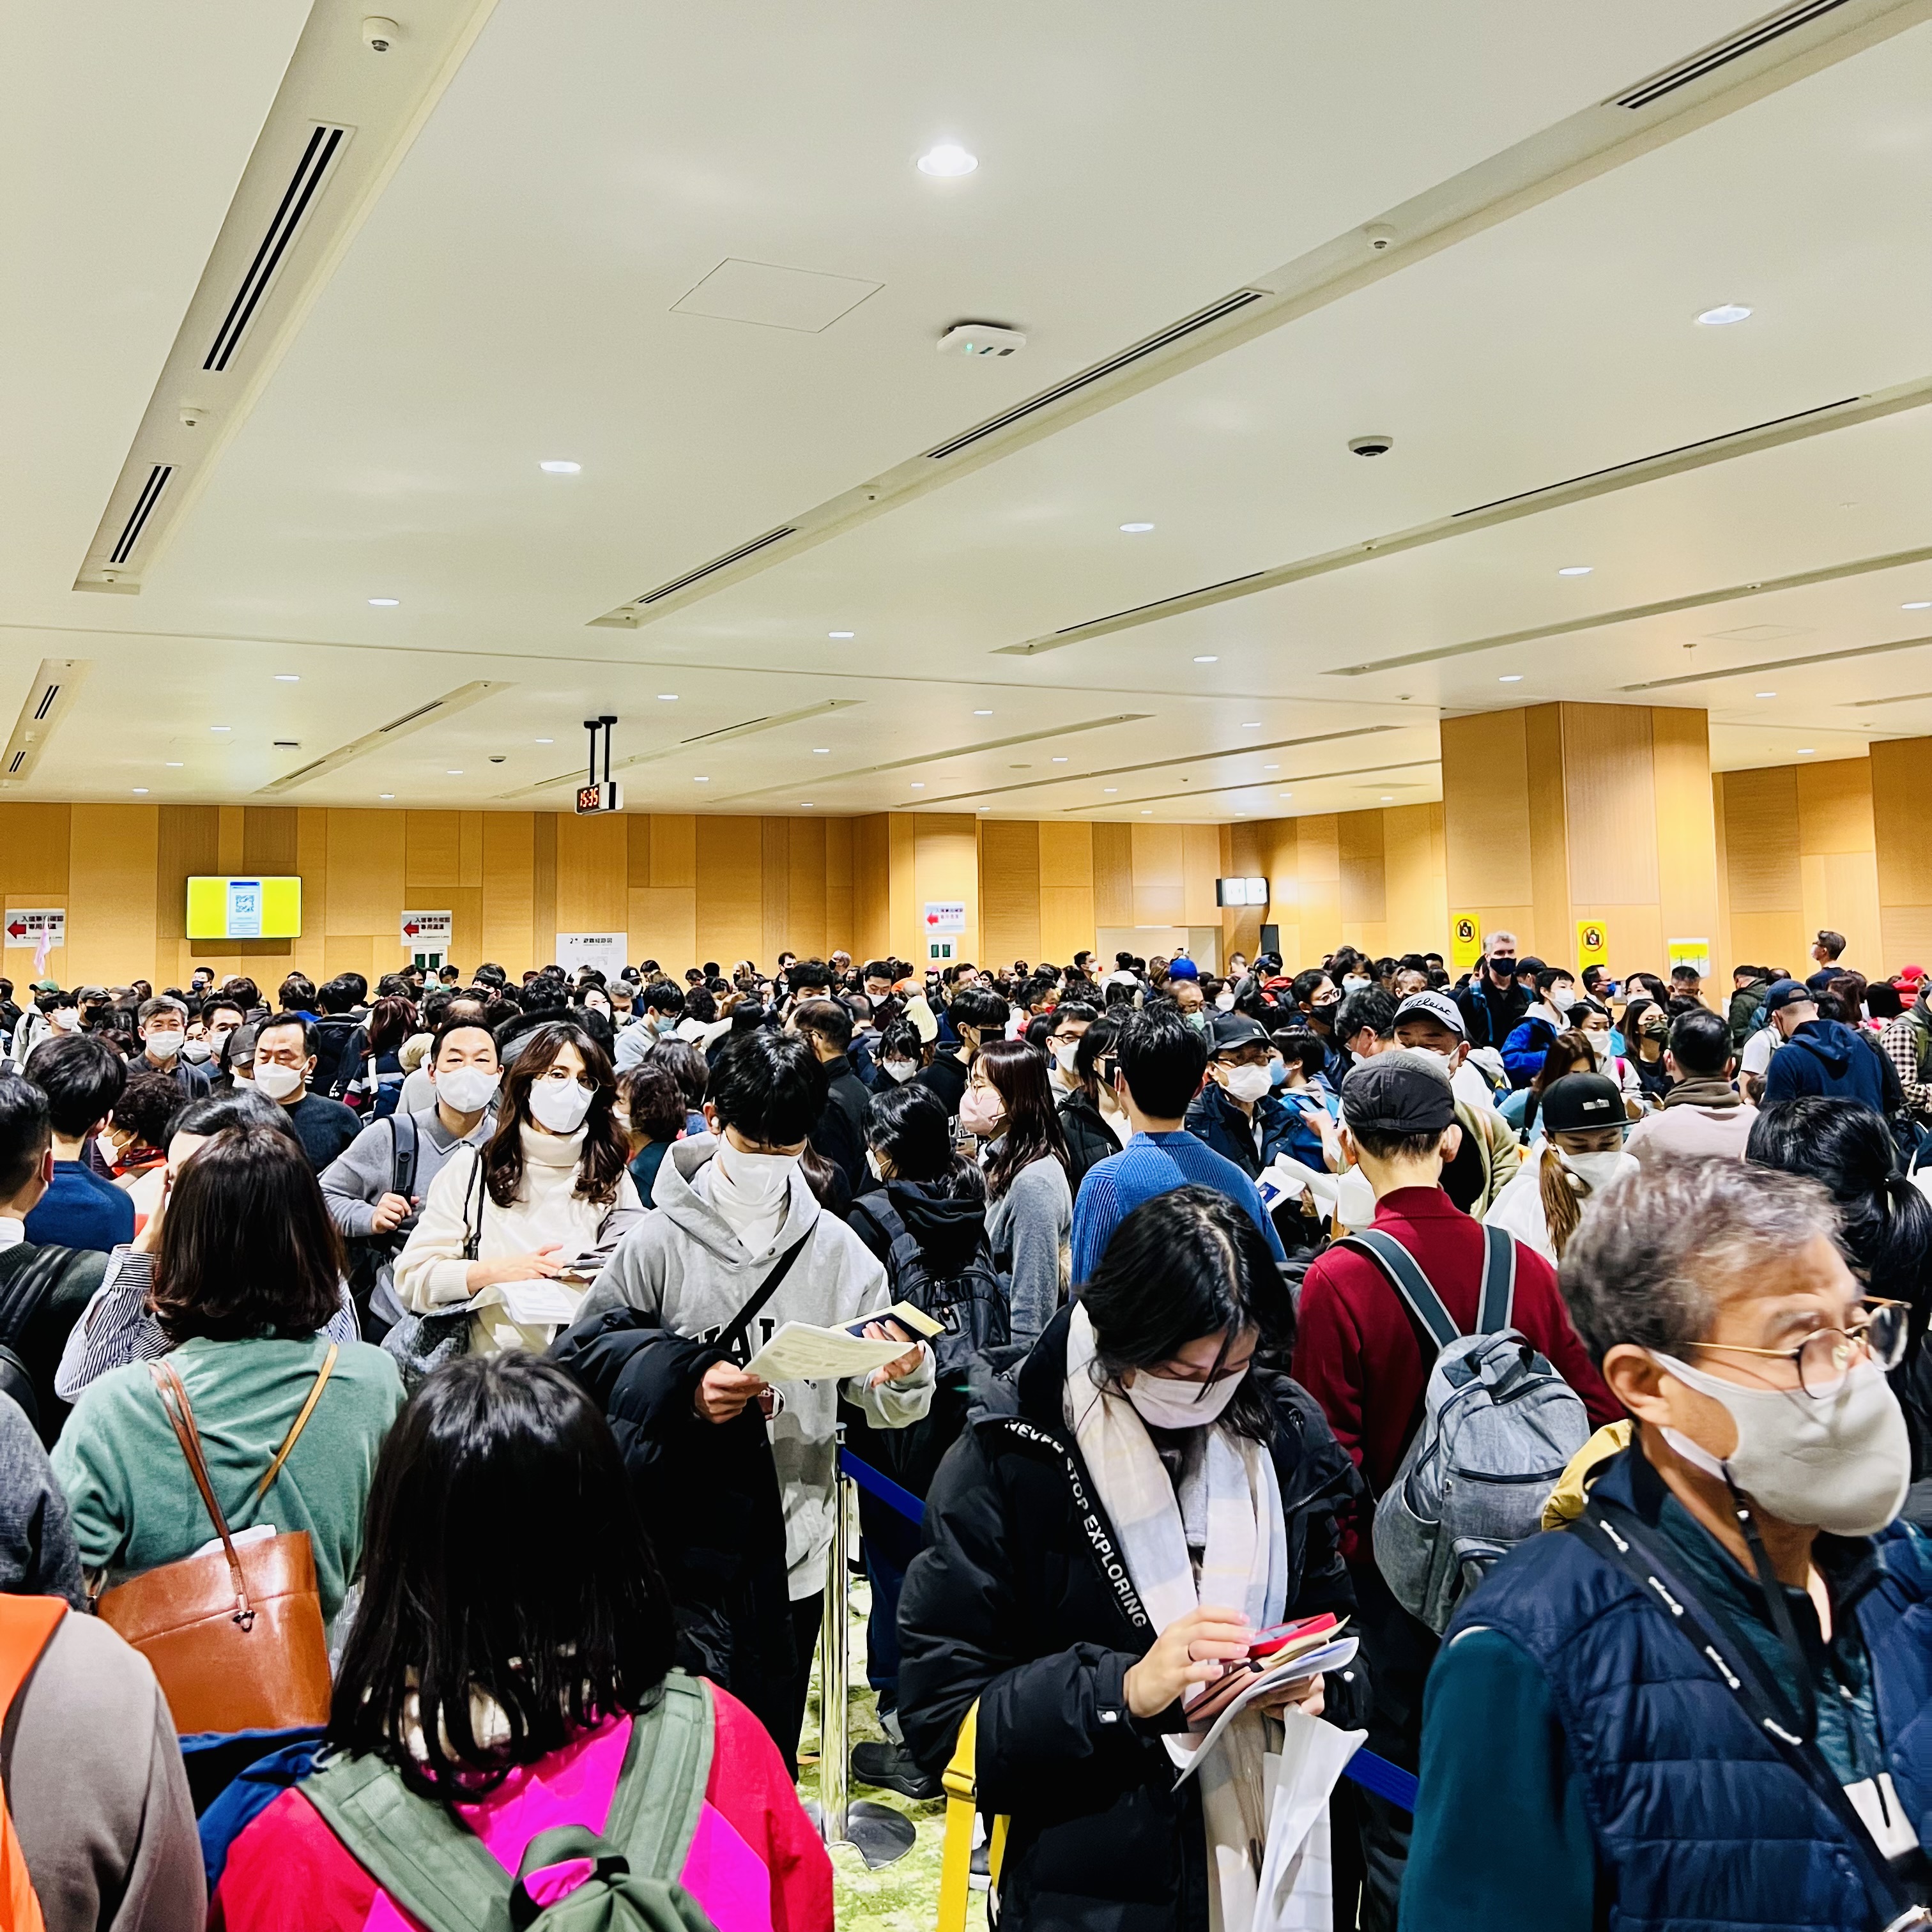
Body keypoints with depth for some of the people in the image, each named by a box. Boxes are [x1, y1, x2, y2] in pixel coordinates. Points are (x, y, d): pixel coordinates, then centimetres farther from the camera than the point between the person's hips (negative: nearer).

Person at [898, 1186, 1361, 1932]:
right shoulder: (1008, 1457, -17)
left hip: (1279, 1866, 4)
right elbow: (939, 1714, -16)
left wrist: (1314, 1684, -14)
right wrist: (1123, 1692, -29)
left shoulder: (1286, 1432, -4)